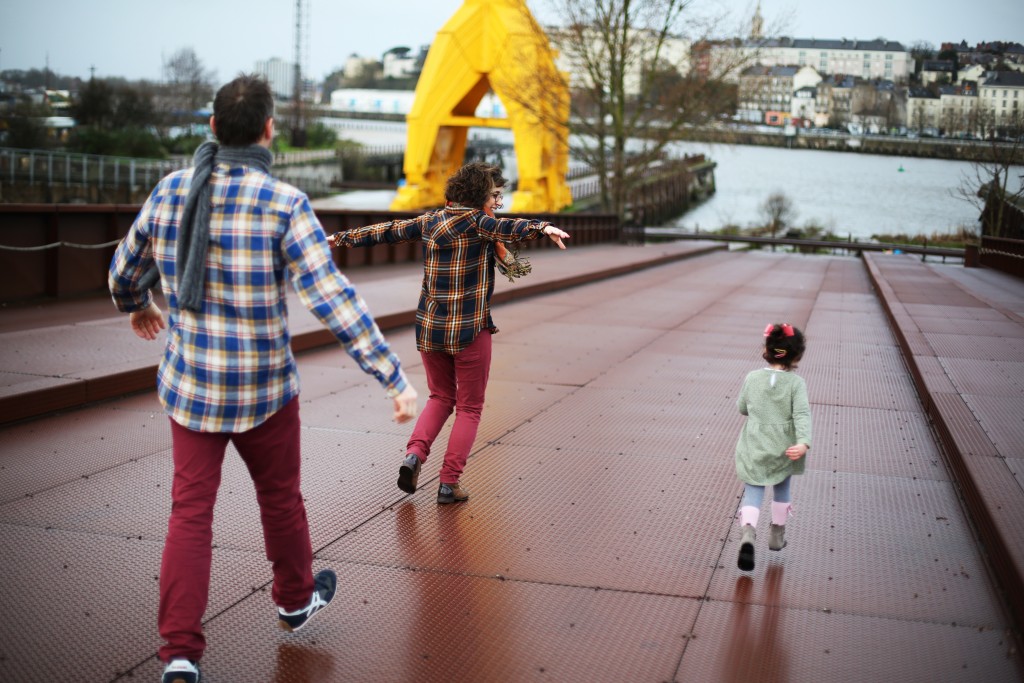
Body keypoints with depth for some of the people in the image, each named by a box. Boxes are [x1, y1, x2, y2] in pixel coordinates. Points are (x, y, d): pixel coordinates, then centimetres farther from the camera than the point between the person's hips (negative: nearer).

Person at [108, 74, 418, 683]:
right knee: (280, 496, 19)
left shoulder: (170, 191, -3)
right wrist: (395, 378, -22)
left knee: (191, 513, 5)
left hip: (190, 382, 3)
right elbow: (333, 300, -24)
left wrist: (136, 306, 36)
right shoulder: (284, 204, -18)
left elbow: (126, 270, 12)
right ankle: (296, 599, 43)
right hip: (262, 387, -3)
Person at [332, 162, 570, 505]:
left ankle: (414, 454, 2)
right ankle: (449, 482, 8)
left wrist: (342, 238, 28)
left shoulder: (430, 221, 5)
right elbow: (508, 229, -34)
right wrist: (542, 228, -51)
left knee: (441, 397, 23)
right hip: (469, 330, -6)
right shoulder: (475, 222, -13)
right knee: (469, 408, 10)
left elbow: (387, 230, 16)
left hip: (429, 327, 6)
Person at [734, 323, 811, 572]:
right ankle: (777, 535, 34)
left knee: (753, 491, 3)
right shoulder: (796, 383, -11)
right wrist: (804, 443, -31)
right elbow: (802, 414, -22)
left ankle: (747, 532, -22)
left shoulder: (752, 378, -4)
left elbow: (742, 407, 8)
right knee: (782, 488, 23)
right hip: (785, 449, 0)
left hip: (754, 447, 0)